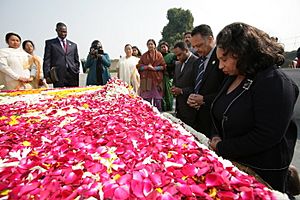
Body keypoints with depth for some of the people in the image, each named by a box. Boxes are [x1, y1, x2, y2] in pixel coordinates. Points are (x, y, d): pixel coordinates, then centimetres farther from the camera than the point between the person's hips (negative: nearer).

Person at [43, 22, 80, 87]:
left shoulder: (73, 45, 18)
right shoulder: (50, 43, 11)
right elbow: (47, 61, 4)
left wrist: (77, 74, 9)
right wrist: (47, 75, -7)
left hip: (72, 77, 2)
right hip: (58, 76, -2)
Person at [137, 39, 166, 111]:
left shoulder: (159, 55, 8)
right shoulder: (144, 56, 13)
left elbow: (163, 66, 2)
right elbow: (139, 66, 8)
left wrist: (154, 68, -10)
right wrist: (147, 67, -9)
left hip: (157, 79, -1)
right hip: (146, 79, 2)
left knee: (158, 100, 0)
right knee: (147, 99, 1)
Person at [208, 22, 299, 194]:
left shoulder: (275, 83, -19)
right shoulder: (234, 77, 4)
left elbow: (266, 136, -23)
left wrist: (221, 148, -17)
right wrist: (216, 137, -3)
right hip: (232, 161, 7)